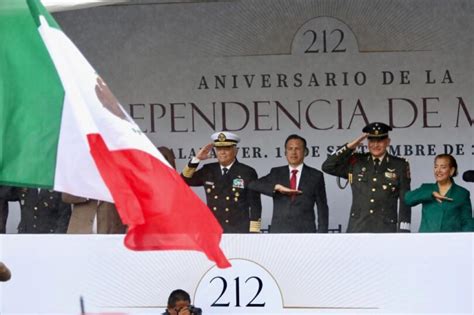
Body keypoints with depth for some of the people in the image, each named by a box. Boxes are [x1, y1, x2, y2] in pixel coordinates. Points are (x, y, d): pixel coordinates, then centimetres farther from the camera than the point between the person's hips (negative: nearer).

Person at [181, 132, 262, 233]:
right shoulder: (208, 170, 11)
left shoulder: (247, 173, -1)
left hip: (239, 232, -3)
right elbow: (185, 180, 12)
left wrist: (253, 233, -5)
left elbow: (255, 205, 0)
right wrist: (196, 159, 0)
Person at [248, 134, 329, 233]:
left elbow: (322, 208, 8)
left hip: (305, 232, -1)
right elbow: (252, 185, -2)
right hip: (279, 232, 1)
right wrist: (277, 187, -17)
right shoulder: (276, 173, 12)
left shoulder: (315, 176, 7)